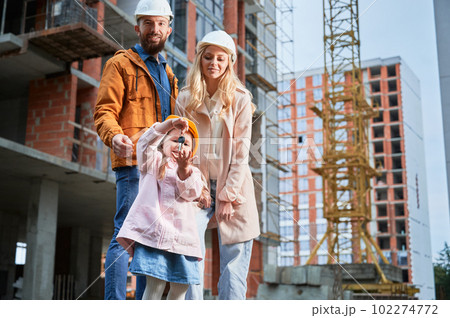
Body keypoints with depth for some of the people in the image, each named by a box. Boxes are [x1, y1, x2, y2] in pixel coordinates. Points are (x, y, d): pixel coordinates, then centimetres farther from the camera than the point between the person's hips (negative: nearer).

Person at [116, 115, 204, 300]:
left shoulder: (193, 172, 21)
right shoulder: (153, 162, 14)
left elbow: (191, 192, 1)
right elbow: (145, 143, -7)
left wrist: (183, 168, -17)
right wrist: (169, 124, -22)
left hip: (181, 234, 4)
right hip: (154, 231, -4)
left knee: (181, 286, 2)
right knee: (155, 284, -12)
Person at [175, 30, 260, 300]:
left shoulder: (240, 99, 1)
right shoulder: (185, 100, 5)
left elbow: (241, 152, -3)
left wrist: (227, 195, -8)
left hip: (233, 188, -1)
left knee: (234, 264, -2)